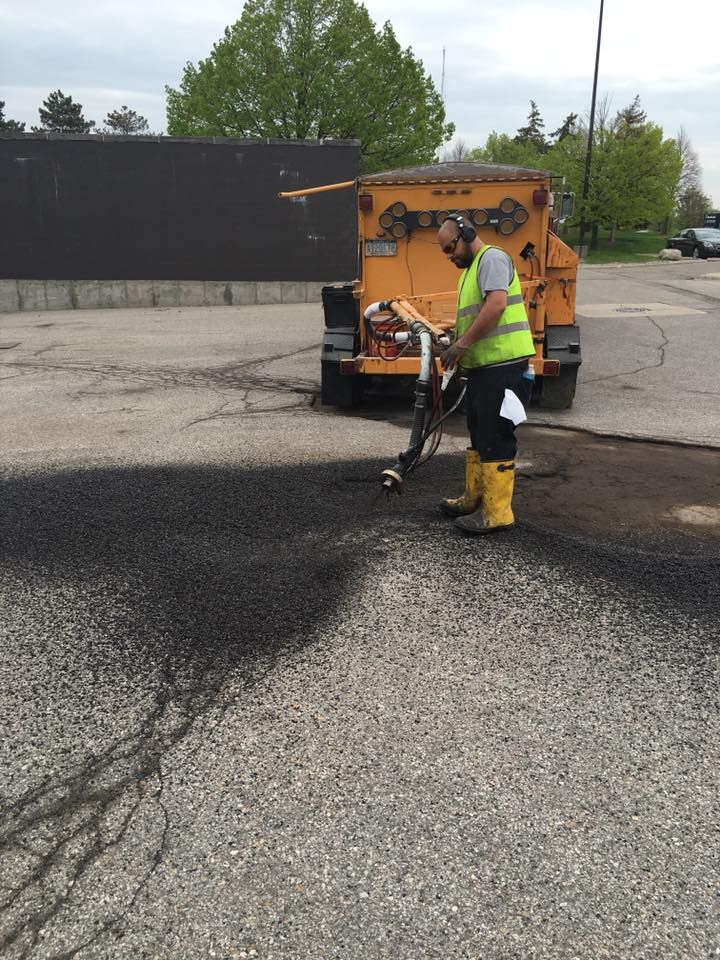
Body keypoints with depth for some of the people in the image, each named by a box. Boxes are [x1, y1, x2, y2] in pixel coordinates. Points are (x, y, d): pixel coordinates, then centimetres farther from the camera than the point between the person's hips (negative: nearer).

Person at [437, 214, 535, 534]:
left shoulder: (492, 258, -8)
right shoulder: (470, 270, 23)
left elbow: (497, 303, -24)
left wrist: (461, 343, -21)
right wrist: (456, 347, 11)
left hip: (503, 365, -11)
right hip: (483, 367, 11)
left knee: (495, 439, -7)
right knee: (479, 435, 18)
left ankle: (497, 513, 1)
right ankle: (474, 500, 30)